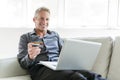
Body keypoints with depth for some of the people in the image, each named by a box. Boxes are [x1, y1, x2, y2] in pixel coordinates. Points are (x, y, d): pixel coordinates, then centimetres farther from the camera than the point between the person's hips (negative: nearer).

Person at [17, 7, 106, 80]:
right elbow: (22, 63, 6)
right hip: (41, 69, -3)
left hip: (60, 66, 4)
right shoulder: (25, 37, 15)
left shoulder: (55, 35, 25)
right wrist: (30, 57, -18)